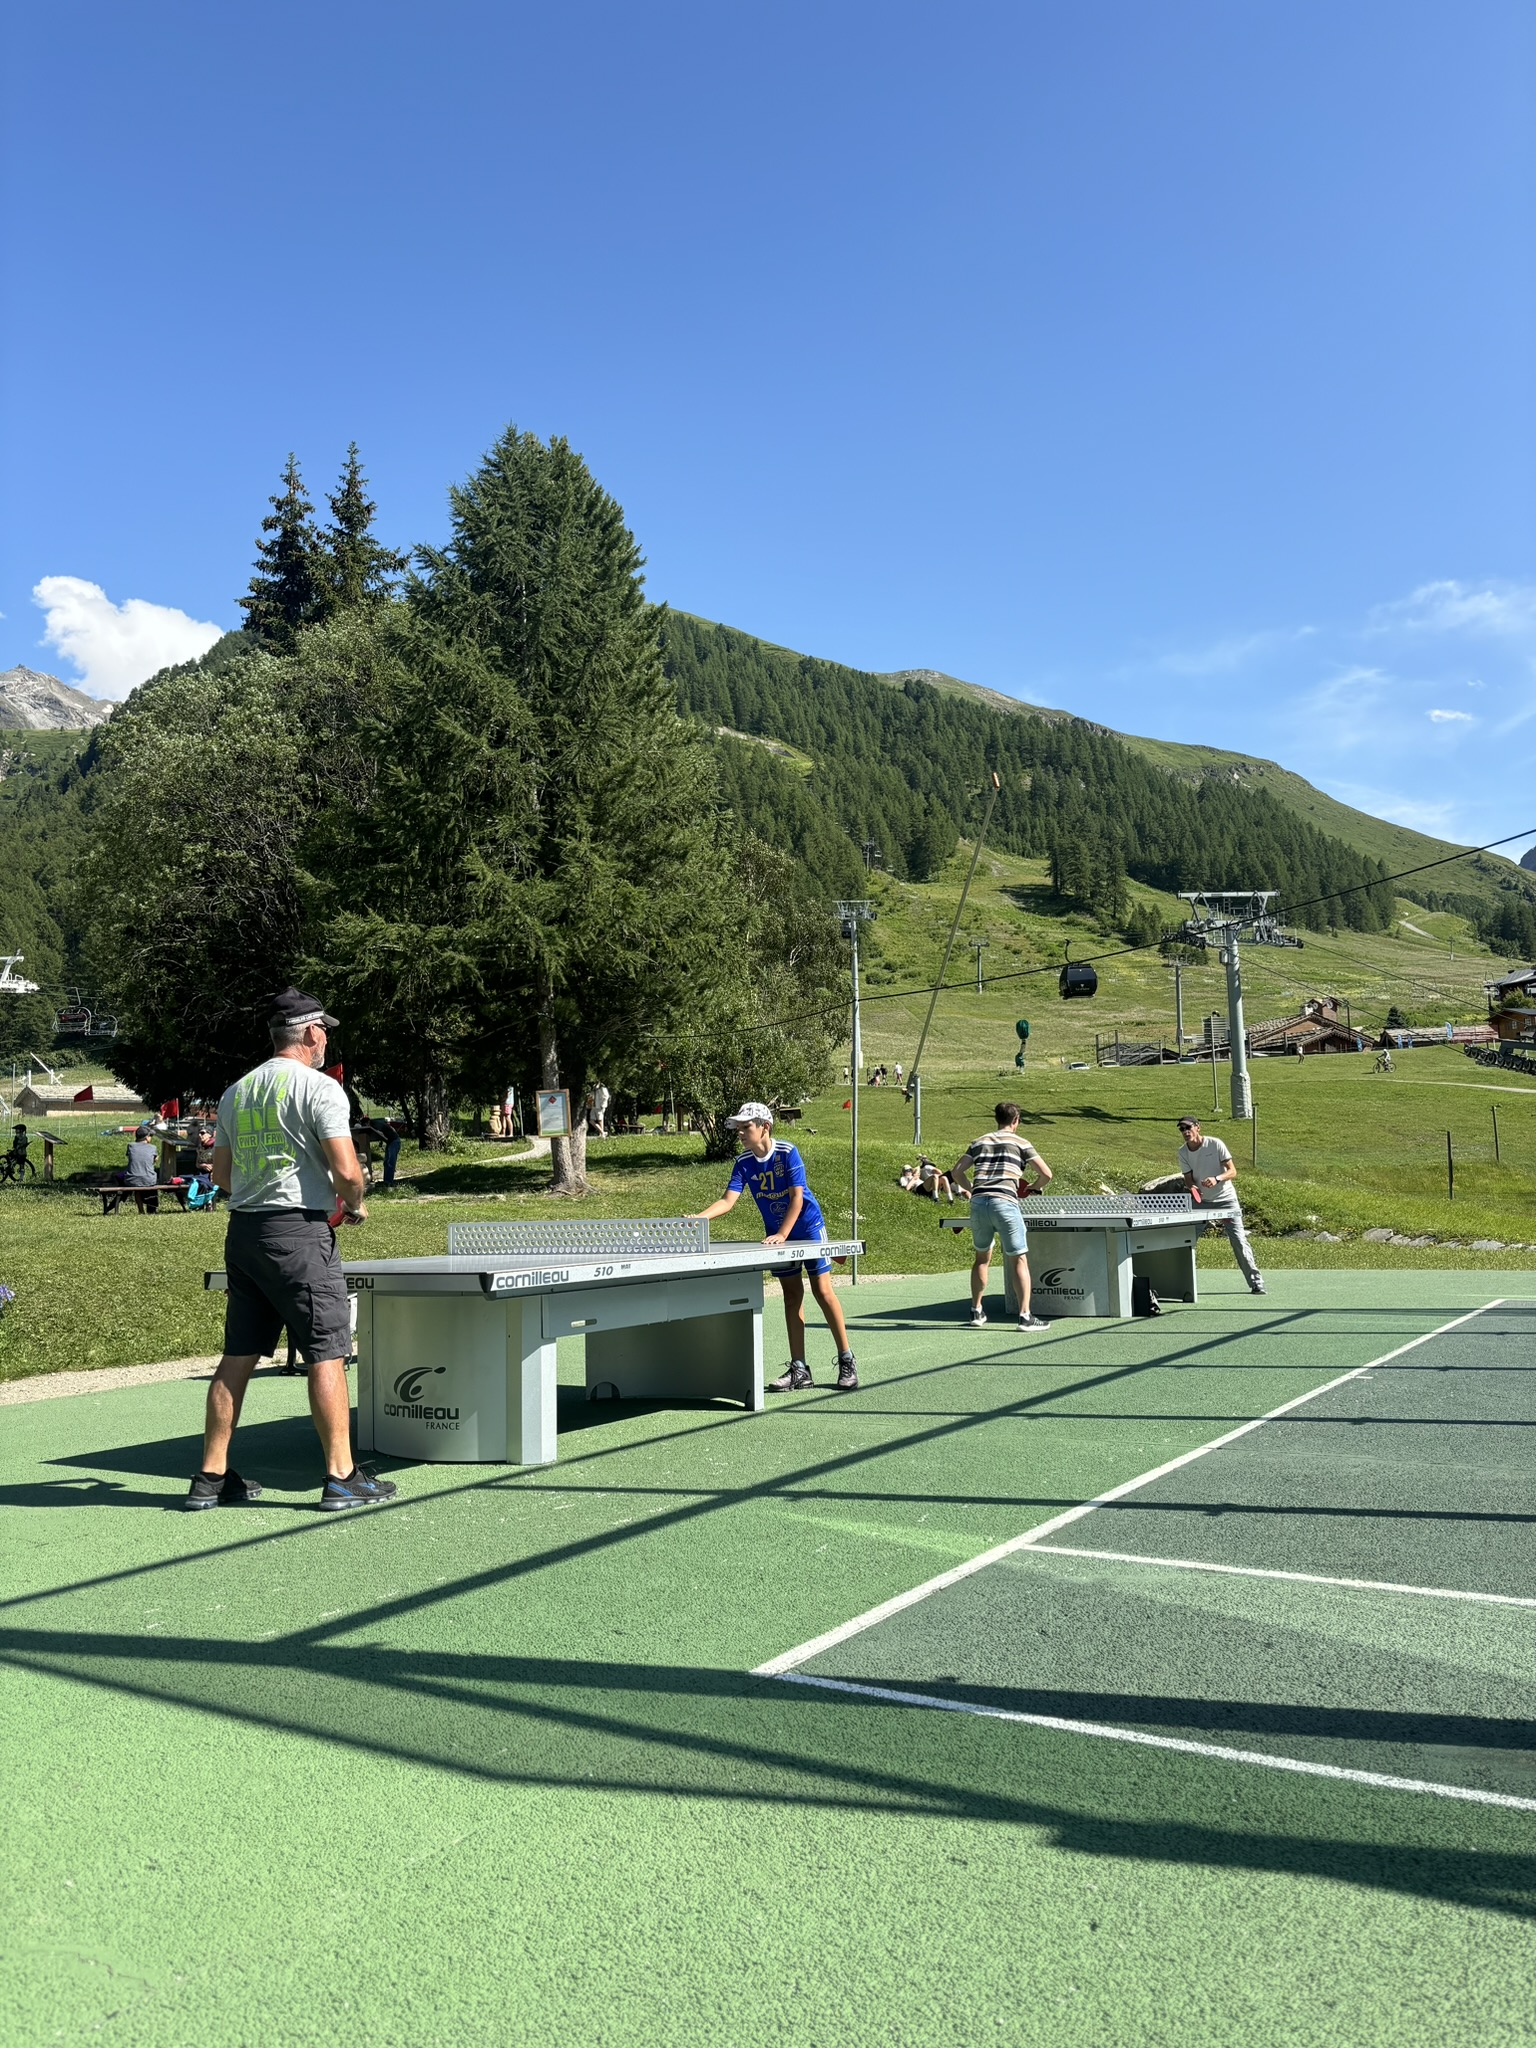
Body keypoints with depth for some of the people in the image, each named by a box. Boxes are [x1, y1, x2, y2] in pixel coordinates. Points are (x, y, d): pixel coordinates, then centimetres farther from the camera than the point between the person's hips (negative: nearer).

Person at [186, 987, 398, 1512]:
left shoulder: (235, 1091, 13)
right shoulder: (320, 1088, -9)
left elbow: (221, 1174, 17)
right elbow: (346, 1170, -15)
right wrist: (355, 1206, 3)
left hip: (242, 1231, 7)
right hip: (298, 1231, -7)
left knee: (237, 1356, 12)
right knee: (327, 1354, -1)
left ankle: (211, 1477, 17)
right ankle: (341, 1476, 2)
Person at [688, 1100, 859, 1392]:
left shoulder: (787, 1153, -19)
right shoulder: (743, 1164, -6)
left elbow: (797, 1198, -21)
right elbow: (728, 1201, -13)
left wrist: (782, 1235, -27)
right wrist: (699, 1217, -29)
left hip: (808, 1228, -5)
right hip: (777, 1235, 5)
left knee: (822, 1291, -6)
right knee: (792, 1296, 5)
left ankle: (847, 1361, 5)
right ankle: (799, 1370, 8)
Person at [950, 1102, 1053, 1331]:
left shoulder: (979, 1142, 20)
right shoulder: (1020, 1143, 9)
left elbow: (956, 1172, 13)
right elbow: (1046, 1174, 3)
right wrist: (1031, 1187, 20)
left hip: (978, 1202, 4)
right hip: (1004, 1202, -4)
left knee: (982, 1258, 20)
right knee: (1019, 1259, 2)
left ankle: (976, 1312, 25)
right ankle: (1025, 1316, -4)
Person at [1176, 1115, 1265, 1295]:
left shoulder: (1215, 1144, -12)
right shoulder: (1183, 1152, 0)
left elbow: (1232, 1171, -13)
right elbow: (1188, 1179, 1)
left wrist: (1217, 1179, -32)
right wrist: (1192, 1187, -23)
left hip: (1226, 1200, -4)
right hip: (1202, 1202, 4)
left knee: (1238, 1240, -10)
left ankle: (1256, 1283, 0)